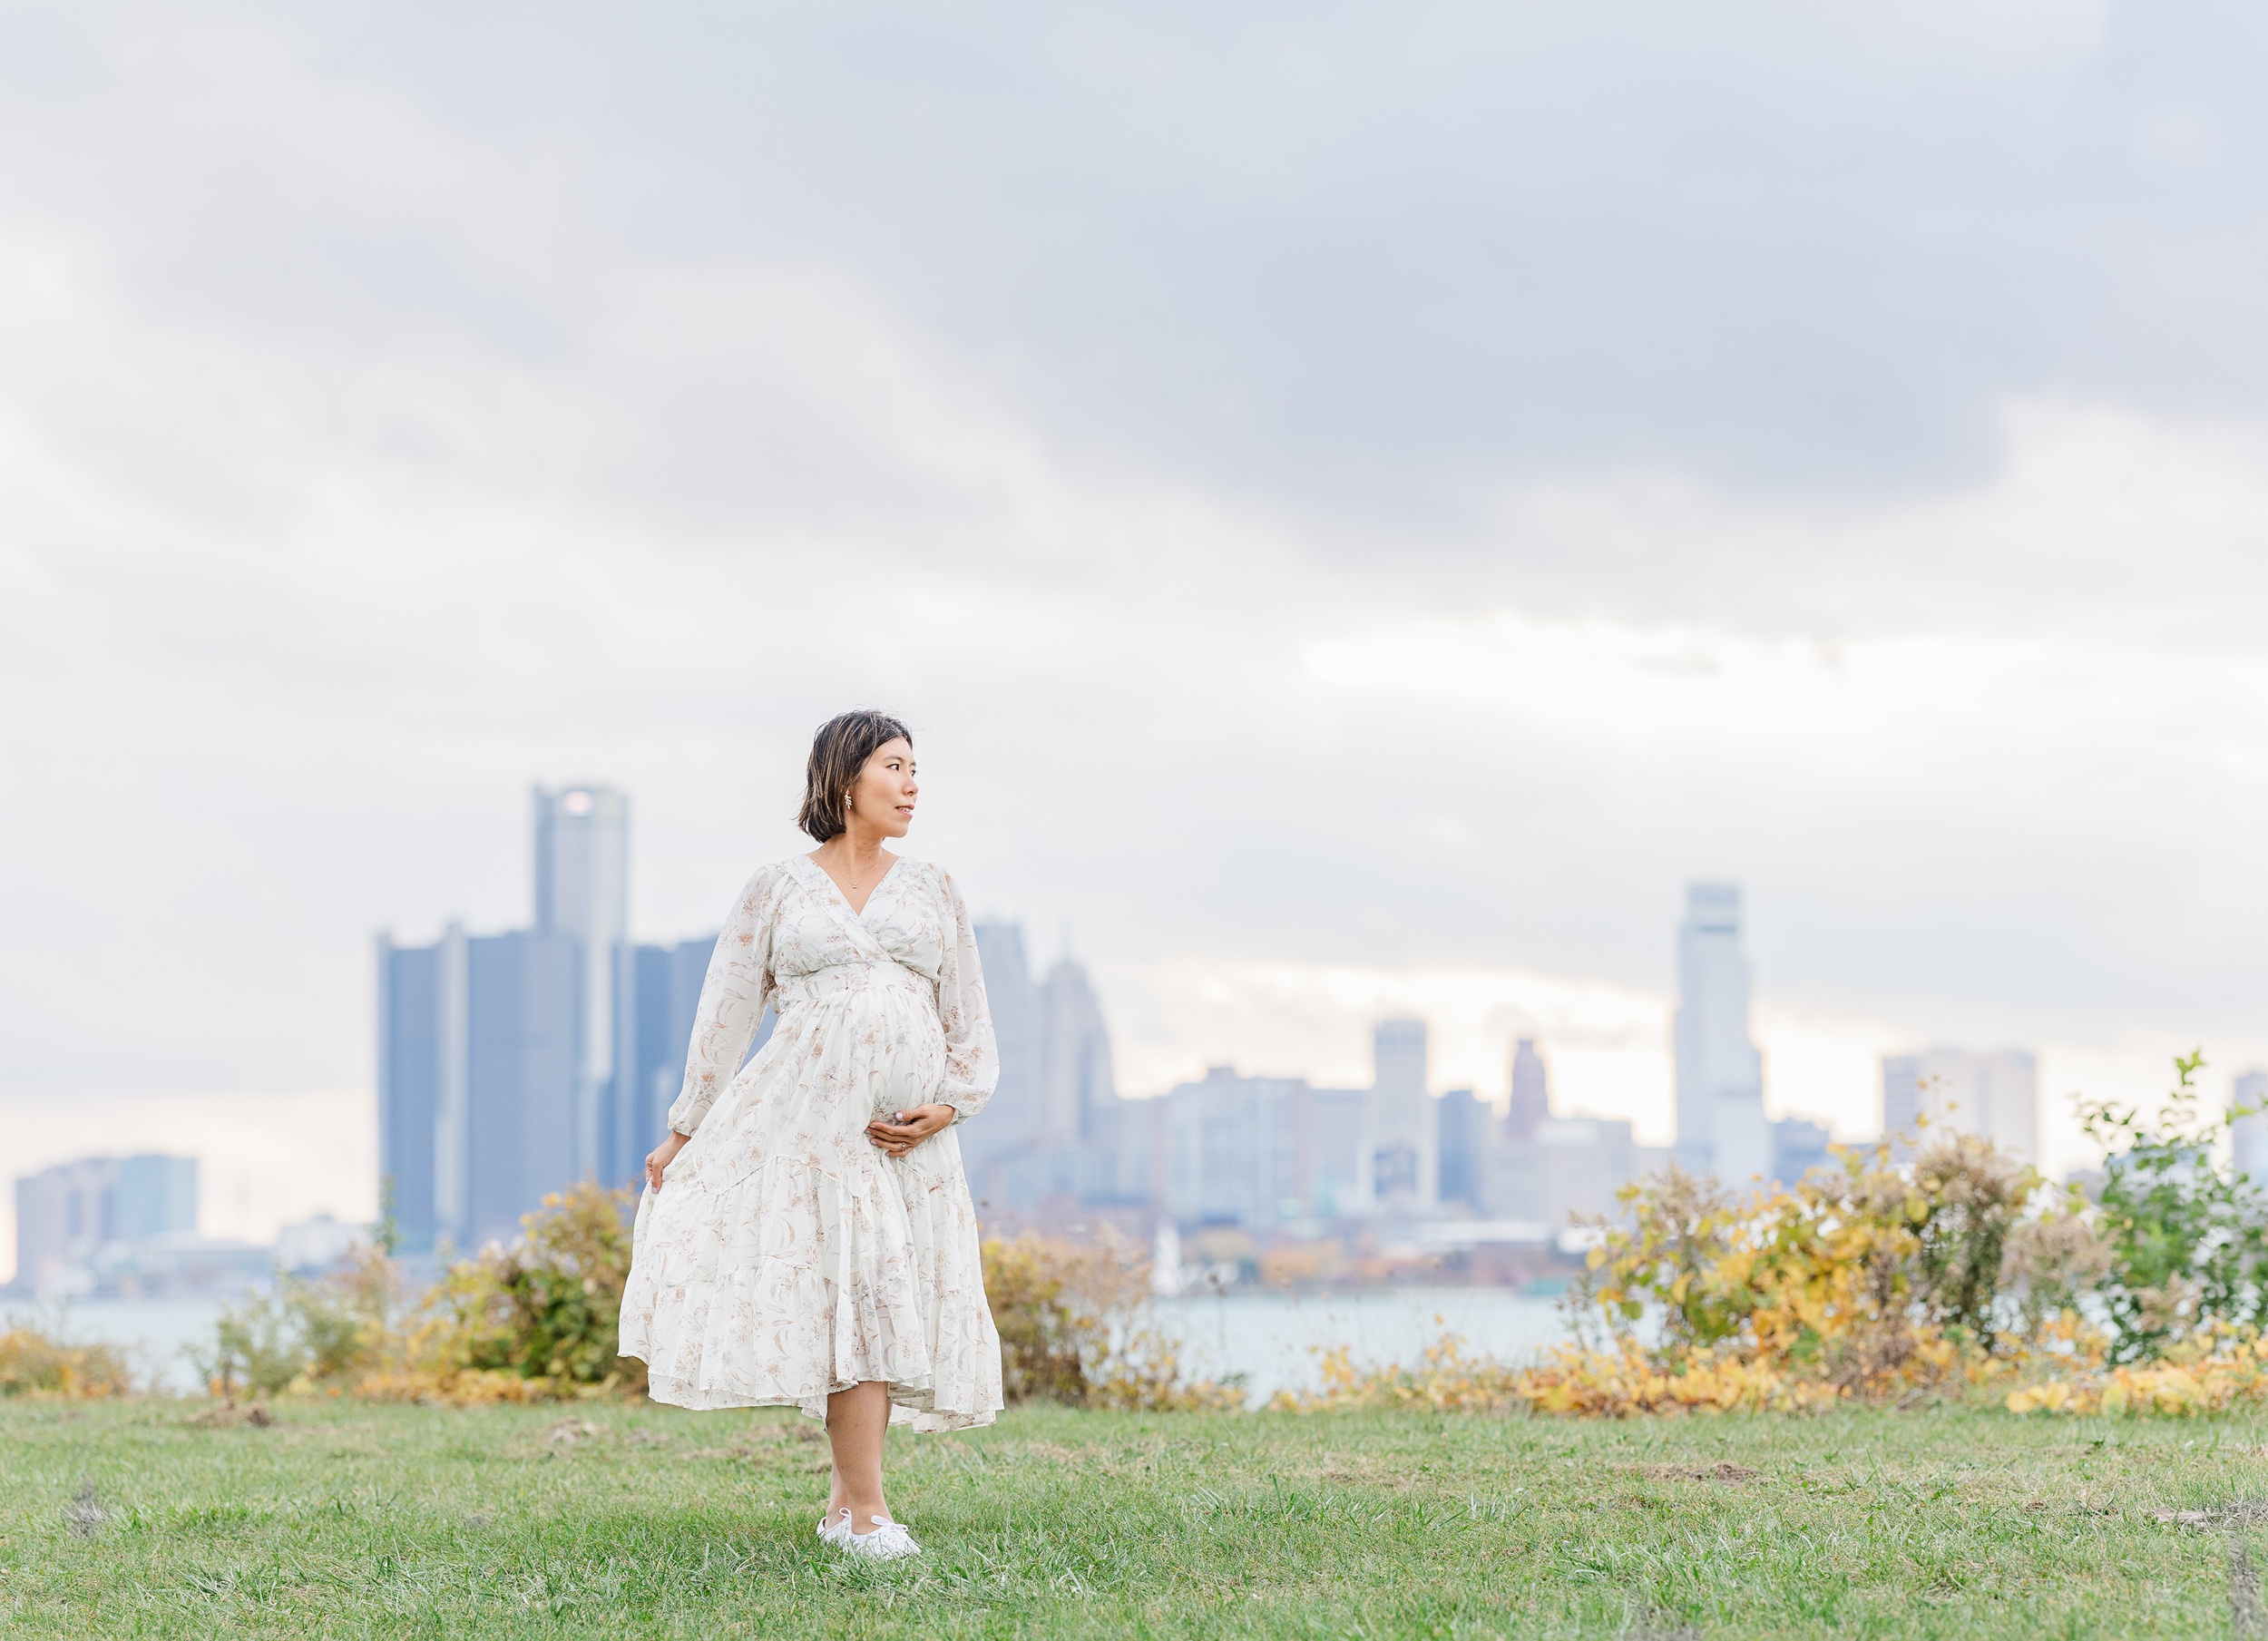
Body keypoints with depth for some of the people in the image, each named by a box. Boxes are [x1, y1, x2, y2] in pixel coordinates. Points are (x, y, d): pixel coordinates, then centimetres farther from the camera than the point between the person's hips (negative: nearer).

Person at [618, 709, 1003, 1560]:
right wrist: (684, 1130, 8)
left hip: (905, 1130, 3)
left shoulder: (933, 891, 12)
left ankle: (845, 1500, 13)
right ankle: (867, 1514, -8)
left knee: (887, 1300, 2)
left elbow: (969, 1018, 11)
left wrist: (949, 1106, -5)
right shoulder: (777, 889, 5)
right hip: (807, 1115, -3)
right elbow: (726, 1012, 8)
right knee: (848, 1297, -10)